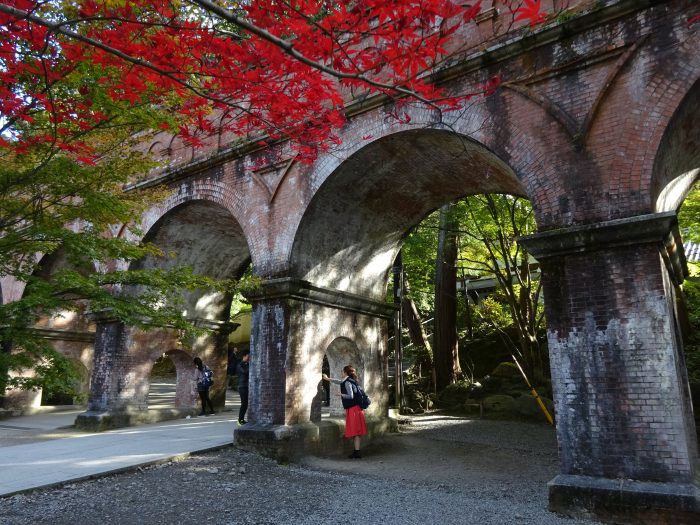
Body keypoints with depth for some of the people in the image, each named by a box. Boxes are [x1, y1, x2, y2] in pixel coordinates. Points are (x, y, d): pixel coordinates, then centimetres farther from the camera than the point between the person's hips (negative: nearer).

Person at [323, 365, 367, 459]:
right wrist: (327, 378, 43)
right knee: (355, 432, 11)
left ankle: (357, 453, -5)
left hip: (352, 409, -9)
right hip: (355, 408, 9)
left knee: (355, 432, -6)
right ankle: (355, 451, 16)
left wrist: (341, 395, -3)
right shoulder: (350, 380, 15)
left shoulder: (348, 382, -12)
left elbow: (350, 396, -19)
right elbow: (339, 382, 32)